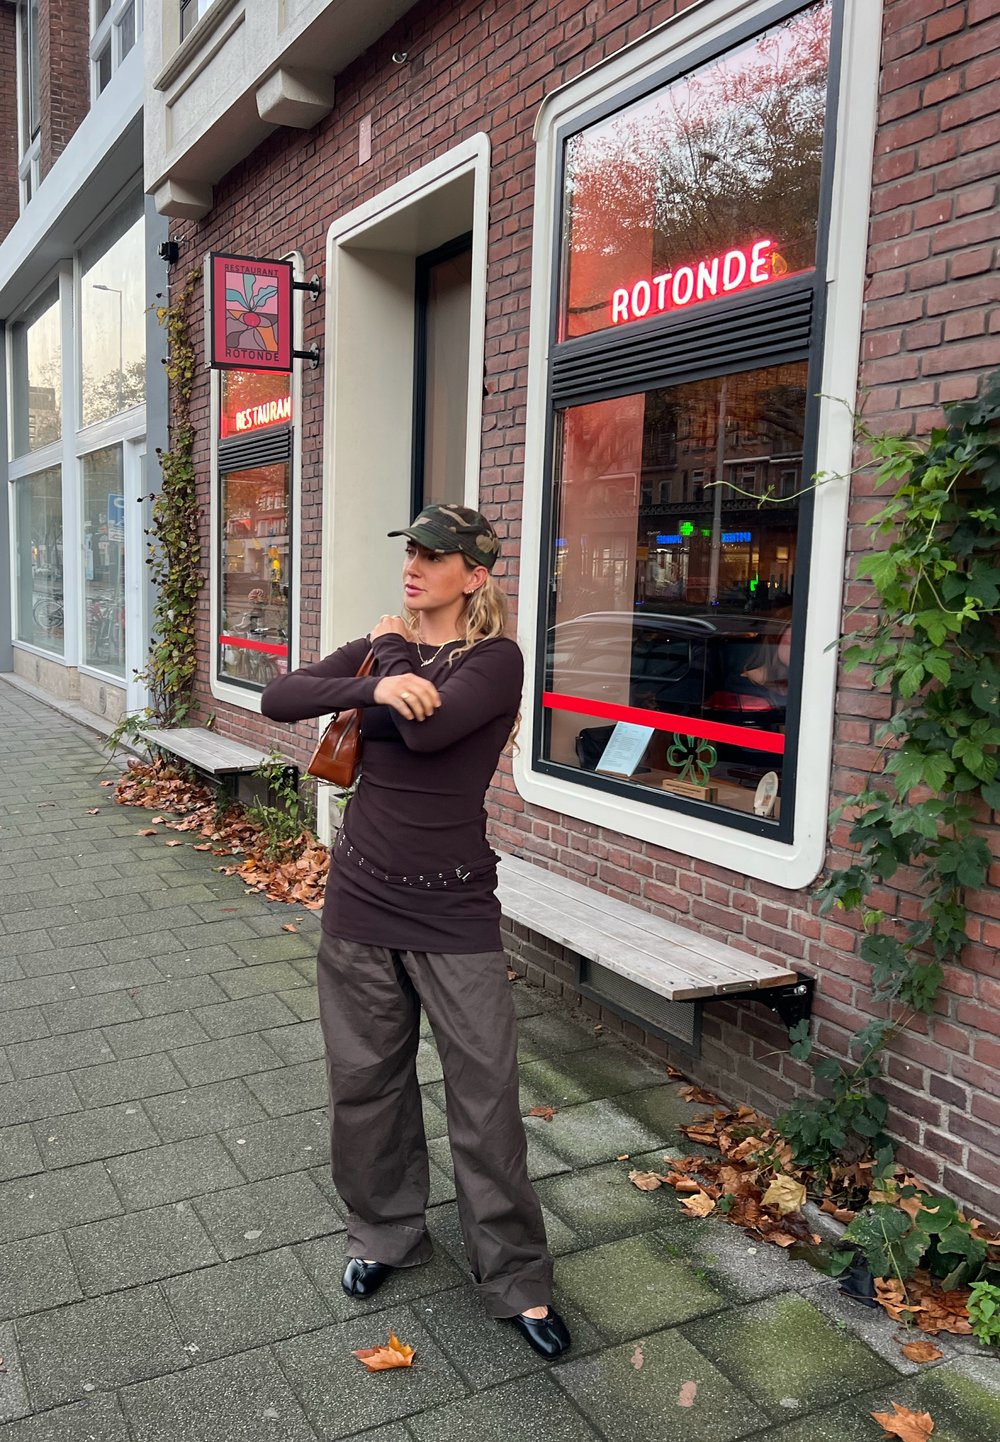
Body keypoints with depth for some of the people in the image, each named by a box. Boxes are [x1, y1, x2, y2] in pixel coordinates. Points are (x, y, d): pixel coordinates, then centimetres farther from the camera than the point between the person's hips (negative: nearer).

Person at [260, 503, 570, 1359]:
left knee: (485, 1094, 3)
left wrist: (393, 651, -8)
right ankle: (384, 1234, 39)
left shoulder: (496, 660, -9)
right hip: (362, 897, 5)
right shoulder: (379, 647, 7)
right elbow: (279, 699, -5)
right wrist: (374, 683, -21)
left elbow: (427, 728, -27)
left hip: (455, 910, -5)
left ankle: (519, 1280, 21)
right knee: (365, 1079, 16)